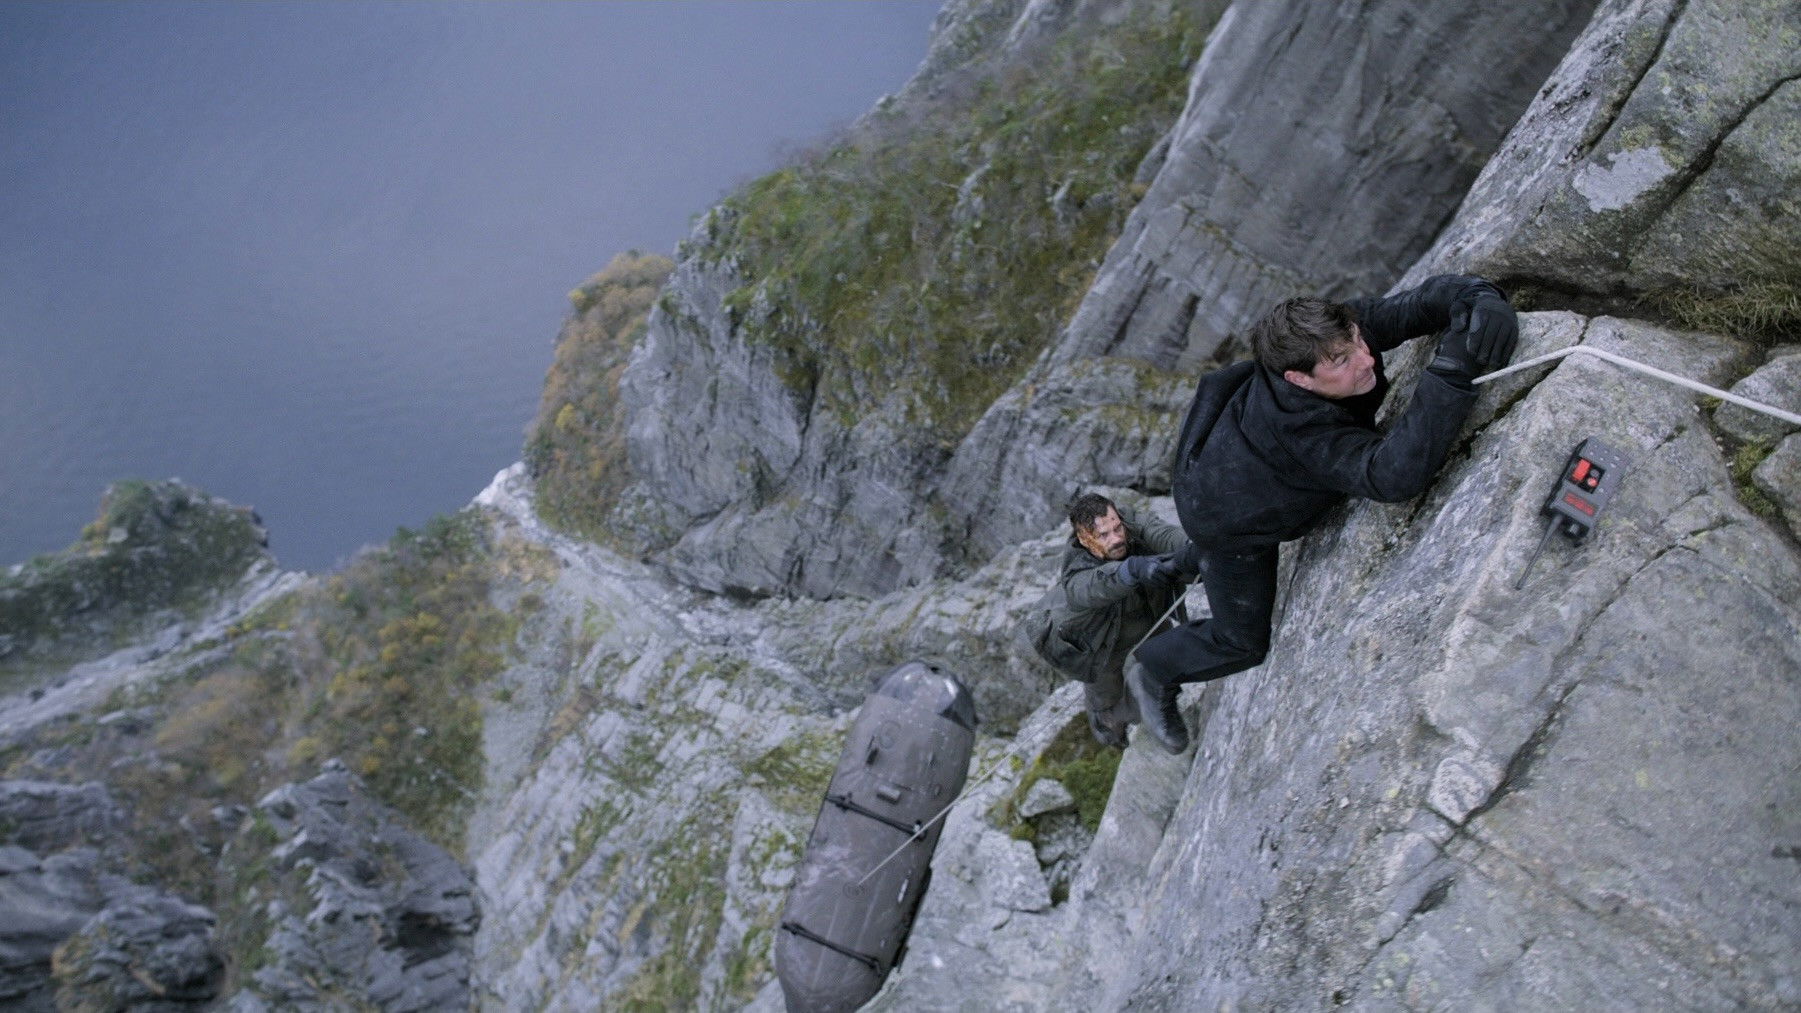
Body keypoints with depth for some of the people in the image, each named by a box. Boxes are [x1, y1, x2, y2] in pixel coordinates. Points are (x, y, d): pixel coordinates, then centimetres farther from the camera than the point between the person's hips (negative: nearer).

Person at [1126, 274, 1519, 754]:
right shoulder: (1300, 429, -47)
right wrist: (1452, 373, -63)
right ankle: (1153, 671, 34)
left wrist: (1480, 297, -46)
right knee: (1243, 641, 10)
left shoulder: (1341, 331, -29)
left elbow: (1428, 299, -23)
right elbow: (1392, 477, -57)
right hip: (1228, 522, -7)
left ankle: (1202, 558, 69)